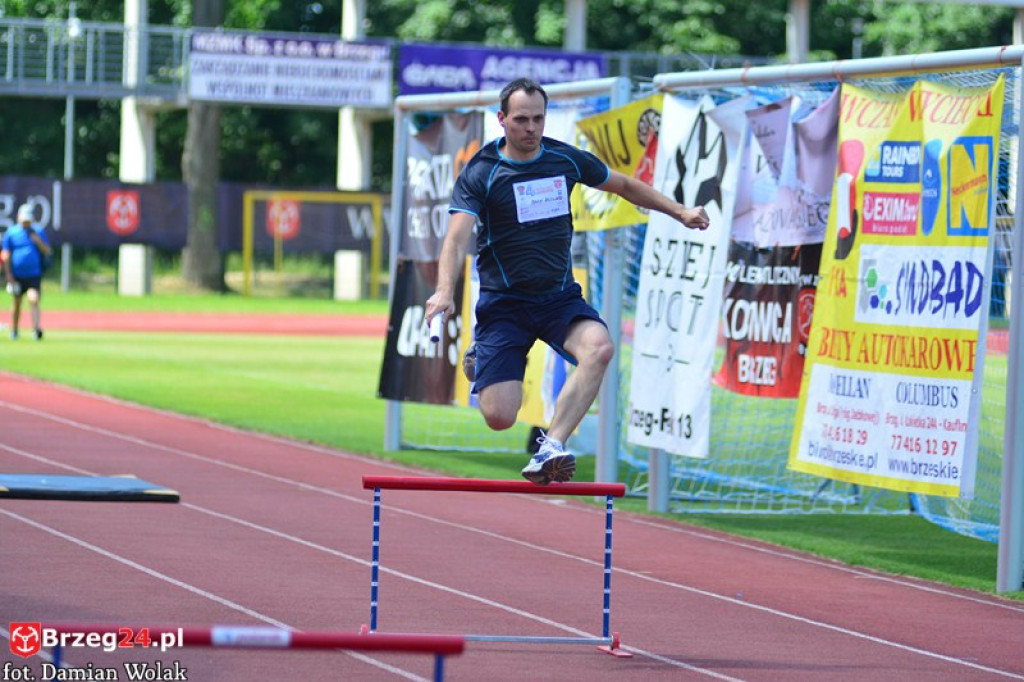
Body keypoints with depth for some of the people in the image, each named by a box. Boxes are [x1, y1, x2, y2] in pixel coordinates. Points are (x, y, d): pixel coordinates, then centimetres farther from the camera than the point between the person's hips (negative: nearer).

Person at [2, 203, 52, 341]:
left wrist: (39, 241, -13)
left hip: (34, 275, -1)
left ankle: (36, 328, -26)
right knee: (17, 303, 10)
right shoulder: (11, 232, 3)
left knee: (34, 300, -18)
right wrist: (9, 275, -4)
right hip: (17, 276, 1)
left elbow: (47, 251, 6)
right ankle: (14, 331, 25)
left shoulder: (38, 231, 6)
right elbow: (6, 255, 2)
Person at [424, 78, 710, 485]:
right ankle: (479, 360, 28)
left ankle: (551, 447, -31)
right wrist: (445, 290, -39)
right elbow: (458, 235, -22)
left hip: (560, 296, 3)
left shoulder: (566, 160, 3)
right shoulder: (479, 173, -9)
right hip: (503, 302, -3)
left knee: (599, 346, -31)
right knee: (499, 417, -11)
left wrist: (679, 212, 17)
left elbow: (624, 185, 21)